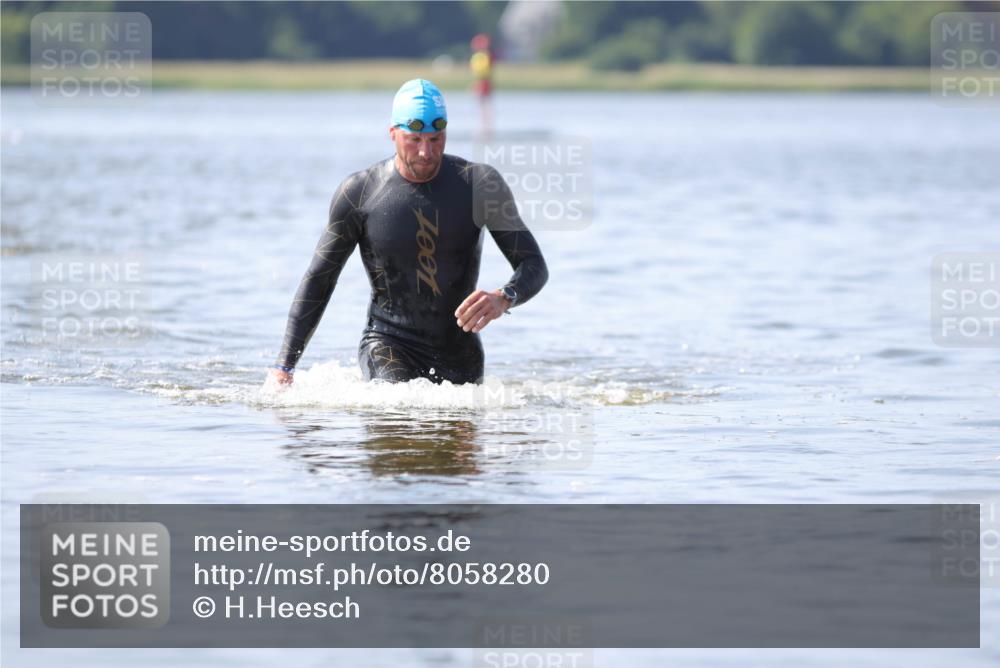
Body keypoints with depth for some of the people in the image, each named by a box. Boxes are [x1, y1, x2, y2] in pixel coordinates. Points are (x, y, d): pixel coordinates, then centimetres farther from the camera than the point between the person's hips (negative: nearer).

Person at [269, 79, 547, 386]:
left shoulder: (480, 183, -7)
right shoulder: (358, 193, -9)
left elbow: (534, 266, -6)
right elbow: (317, 281, 2)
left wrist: (504, 298, -30)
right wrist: (283, 366, -3)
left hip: (459, 351, 3)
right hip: (388, 346, -3)